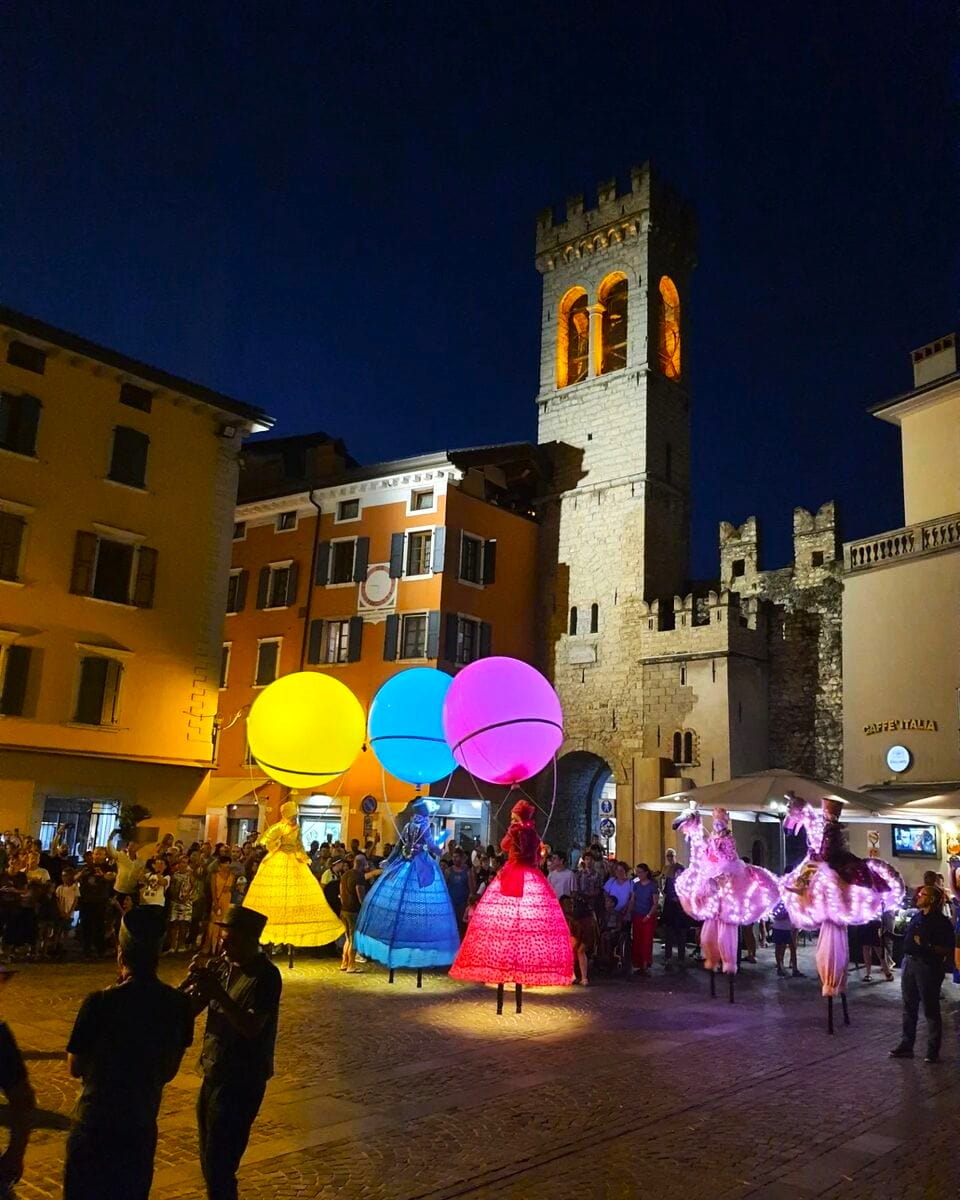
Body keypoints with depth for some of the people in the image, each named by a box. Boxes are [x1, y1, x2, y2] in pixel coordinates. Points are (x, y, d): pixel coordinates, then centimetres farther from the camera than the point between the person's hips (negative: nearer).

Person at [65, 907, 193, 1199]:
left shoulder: (100, 1003, -19)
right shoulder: (179, 1005, -7)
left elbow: (76, 1068, -6)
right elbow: (169, 1071, 5)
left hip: (94, 1124, -3)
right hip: (142, 1127, 4)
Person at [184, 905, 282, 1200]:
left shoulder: (266, 976, -18)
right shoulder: (222, 966, 3)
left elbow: (251, 1027, -27)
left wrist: (219, 993, -34)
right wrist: (193, 980, -17)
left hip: (242, 1082, -8)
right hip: (213, 1075, 8)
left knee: (219, 1167, -5)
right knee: (209, 1162, 19)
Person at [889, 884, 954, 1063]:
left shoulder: (941, 922, -10)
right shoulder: (916, 917, 12)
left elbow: (948, 950, -16)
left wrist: (927, 945, -25)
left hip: (928, 966, -7)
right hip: (908, 962, 7)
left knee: (930, 1009, 2)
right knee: (909, 1007, 13)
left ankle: (933, 1051, 10)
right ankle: (906, 1045, 22)